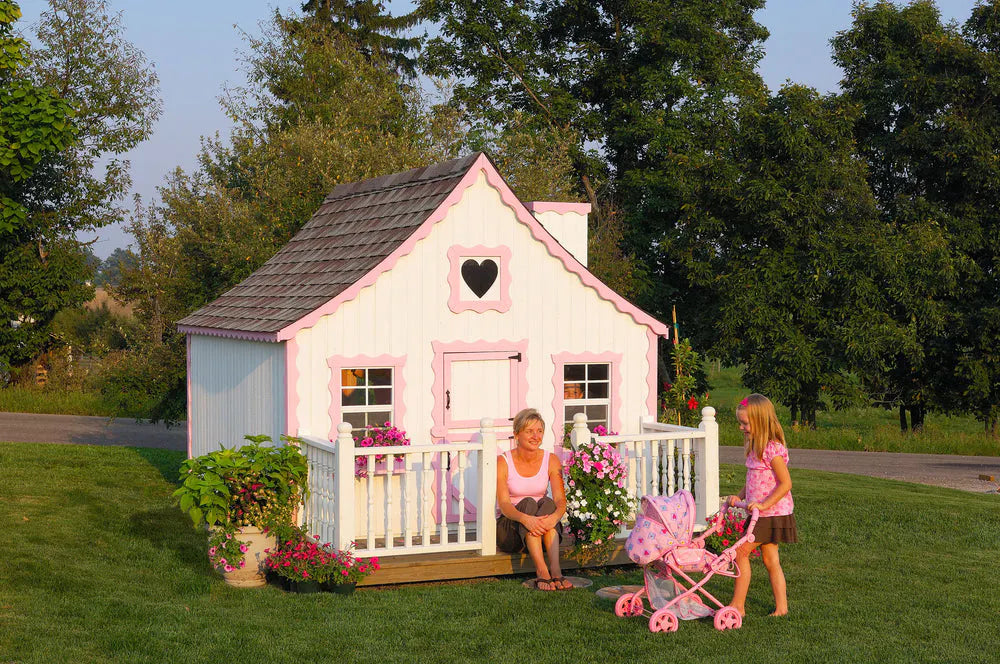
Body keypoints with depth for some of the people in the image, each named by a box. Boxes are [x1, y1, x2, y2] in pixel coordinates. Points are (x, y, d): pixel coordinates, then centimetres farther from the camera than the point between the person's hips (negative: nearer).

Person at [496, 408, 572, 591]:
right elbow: (503, 504, -19)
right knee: (528, 503, -31)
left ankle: (555, 568, -45)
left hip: (541, 535, 2)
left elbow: (560, 499, -11)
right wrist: (524, 518, -40)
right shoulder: (503, 462, -8)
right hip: (510, 526, -2)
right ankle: (542, 571, -47)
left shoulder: (551, 460, 0)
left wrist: (555, 516, -35)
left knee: (548, 503, -28)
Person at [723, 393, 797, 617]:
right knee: (770, 560, 11)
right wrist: (739, 497, 5)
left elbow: (785, 483, -20)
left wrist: (763, 505, -24)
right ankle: (781, 606, 15)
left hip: (772, 513, -9)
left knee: (741, 552, -7)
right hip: (760, 514, 9)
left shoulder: (773, 449, -18)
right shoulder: (754, 448, 12)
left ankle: (738, 604, -1)